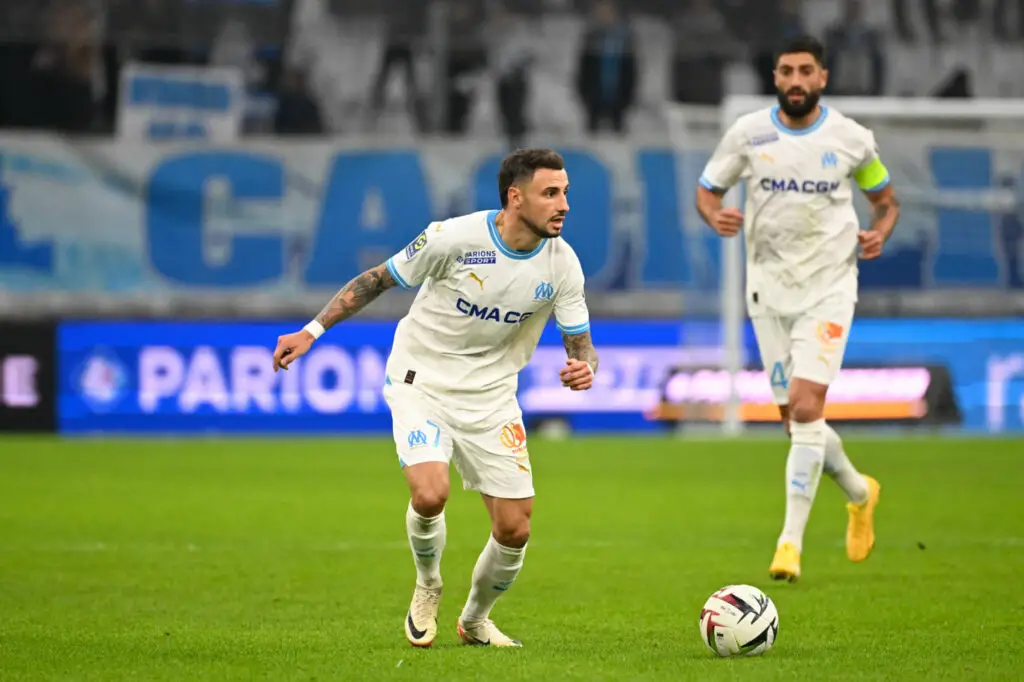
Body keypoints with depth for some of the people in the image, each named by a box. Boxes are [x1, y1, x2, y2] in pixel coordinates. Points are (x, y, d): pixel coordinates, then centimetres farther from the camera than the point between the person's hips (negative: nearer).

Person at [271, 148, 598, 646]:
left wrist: (584, 367, -27)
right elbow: (377, 279, -7)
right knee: (430, 494, -27)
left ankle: (475, 620, 29)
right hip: (421, 382, -3)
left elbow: (580, 343, -2)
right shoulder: (455, 238, -21)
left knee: (514, 530, -2)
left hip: (490, 397, 4)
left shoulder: (562, 265, -11)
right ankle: (427, 588, 6)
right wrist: (311, 331, -9)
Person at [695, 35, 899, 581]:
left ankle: (791, 541, -13)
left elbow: (885, 199, 12)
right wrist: (716, 216, -15)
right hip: (769, 286, 3)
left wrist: (879, 233, -10)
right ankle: (859, 492, 37)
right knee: (795, 418, 8)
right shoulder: (747, 134, -2)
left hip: (829, 287, -3)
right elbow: (706, 190, 8)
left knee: (806, 408, -17)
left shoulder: (852, 140, -3)